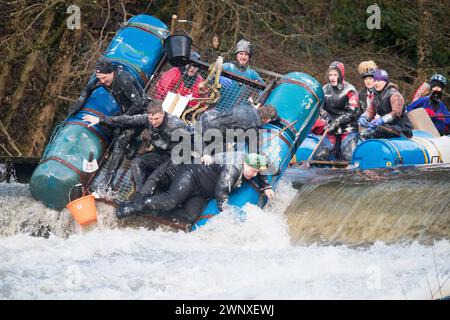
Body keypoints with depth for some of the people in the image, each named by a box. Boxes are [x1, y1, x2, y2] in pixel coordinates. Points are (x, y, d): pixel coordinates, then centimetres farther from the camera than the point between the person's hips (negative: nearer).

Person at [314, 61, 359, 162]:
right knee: (319, 156, -9)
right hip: (332, 130, 4)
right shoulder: (325, 90, 6)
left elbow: (351, 112, -13)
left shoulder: (349, 90, -7)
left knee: (349, 157, -22)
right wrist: (328, 118, -11)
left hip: (348, 129, -4)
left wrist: (336, 122, -20)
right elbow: (321, 109, 9)